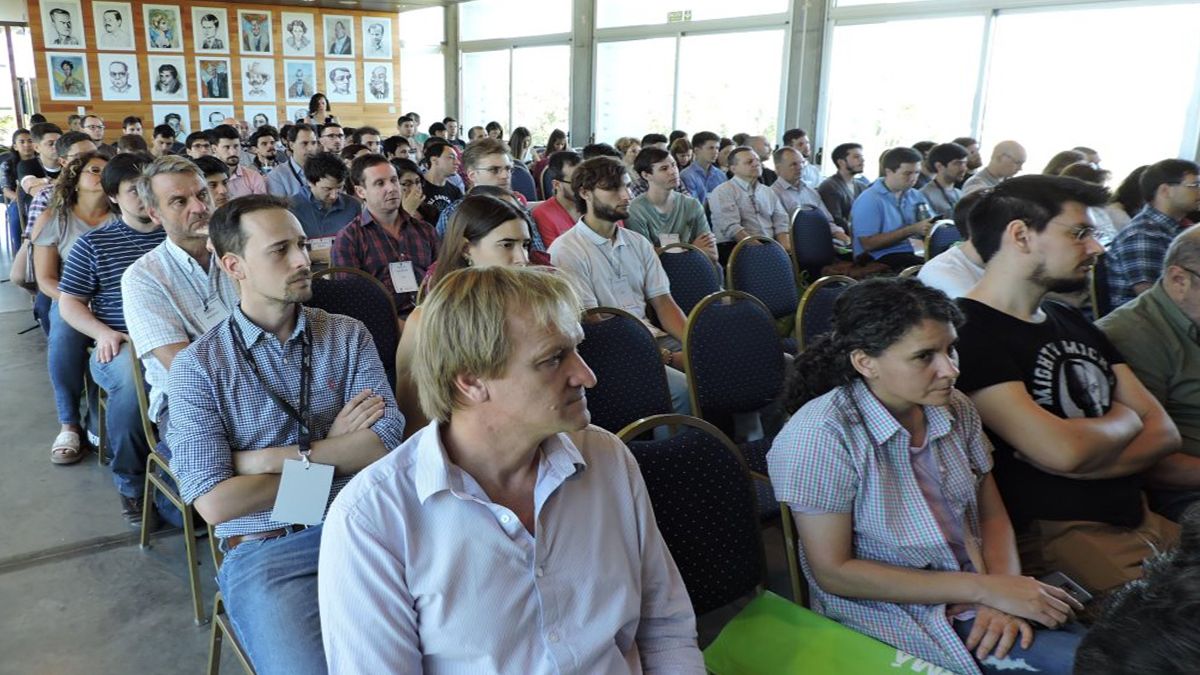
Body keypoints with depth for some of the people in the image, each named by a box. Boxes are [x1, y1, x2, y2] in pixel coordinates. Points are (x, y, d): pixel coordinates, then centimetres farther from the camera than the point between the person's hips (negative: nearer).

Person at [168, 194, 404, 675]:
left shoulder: (349, 335, 8)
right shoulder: (197, 366, 0)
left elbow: (387, 442, -3)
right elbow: (215, 502, -7)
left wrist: (270, 458, -8)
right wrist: (336, 455, -3)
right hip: (264, 550, -2)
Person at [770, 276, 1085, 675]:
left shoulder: (954, 410, 1)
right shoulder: (820, 436, -19)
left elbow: (992, 516, 9)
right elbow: (833, 572, -18)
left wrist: (1003, 590, -12)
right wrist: (983, 589, -18)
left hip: (976, 599, 7)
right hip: (897, 618, -7)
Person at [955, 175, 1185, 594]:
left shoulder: (1072, 322, 17)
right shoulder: (965, 332, -12)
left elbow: (1164, 432, 11)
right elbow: (1062, 450, -21)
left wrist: (1081, 460, -11)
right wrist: (1123, 420, 2)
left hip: (1141, 522, 8)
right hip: (1050, 539, -8)